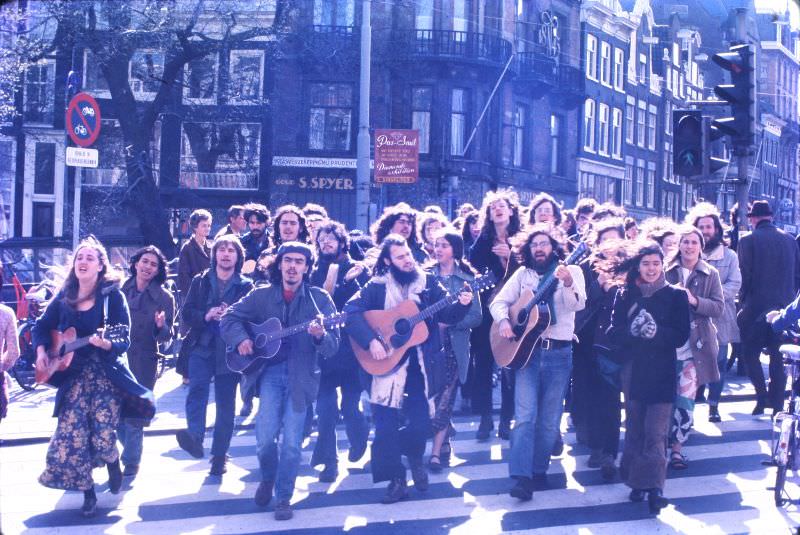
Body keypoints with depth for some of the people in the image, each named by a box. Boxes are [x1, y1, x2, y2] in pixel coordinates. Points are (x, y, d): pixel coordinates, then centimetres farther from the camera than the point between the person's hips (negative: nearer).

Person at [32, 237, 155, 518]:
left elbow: (124, 340, -13)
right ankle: (88, 493, 12)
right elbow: (41, 326, 13)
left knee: (103, 434, -10)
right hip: (74, 375, 4)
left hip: (105, 374, -4)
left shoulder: (113, 295, -9)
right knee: (71, 435, -5)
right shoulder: (64, 295, 4)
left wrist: (106, 344, -33)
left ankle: (113, 465, 26)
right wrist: (41, 351, -4)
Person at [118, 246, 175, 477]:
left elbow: (165, 337, -5)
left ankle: (131, 462, 18)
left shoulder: (164, 298, -5)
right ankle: (132, 449, 33)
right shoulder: (120, 289, 0)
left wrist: (161, 326, -25)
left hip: (143, 362, -2)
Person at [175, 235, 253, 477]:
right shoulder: (200, 281, 8)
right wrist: (206, 316, -15)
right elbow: (186, 312, 4)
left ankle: (219, 456, 15)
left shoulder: (246, 286, 3)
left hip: (230, 351, 0)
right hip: (202, 347, 0)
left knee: (226, 403, 5)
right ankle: (195, 437, -36)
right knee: (197, 387, -26)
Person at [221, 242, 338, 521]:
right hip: (270, 371, 1)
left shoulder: (320, 298, -1)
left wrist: (319, 335, -28)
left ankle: (283, 498, 17)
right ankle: (267, 479, 22)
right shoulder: (261, 295, 5)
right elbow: (229, 318, 11)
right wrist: (241, 339, -8)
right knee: (265, 437, -10)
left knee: (291, 442, -3)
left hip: (301, 375, -1)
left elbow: (332, 347, -5)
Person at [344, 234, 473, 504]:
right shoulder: (377, 286, -2)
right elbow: (351, 312, -12)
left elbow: (446, 315, 2)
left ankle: (415, 459, 32)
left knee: (420, 423, -1)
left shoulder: (428, 282, 5)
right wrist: (370, 341, -22)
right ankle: (396, 480, 13)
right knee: (386, 424, -2)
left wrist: (462, 304, -19)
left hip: (423, 364, 1)